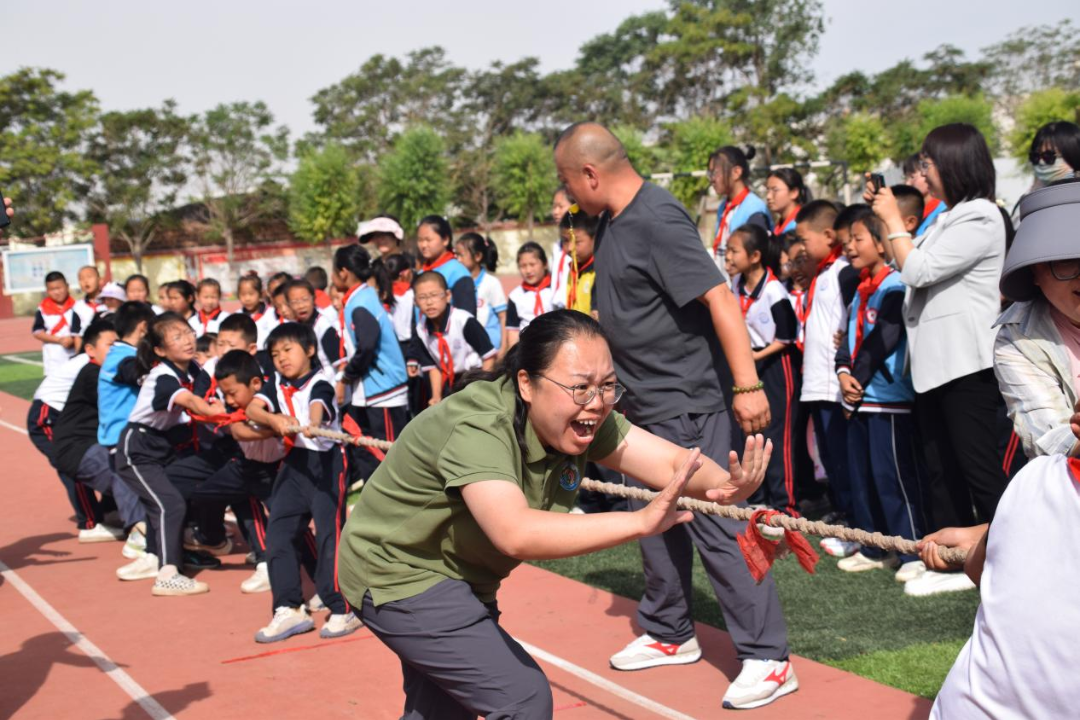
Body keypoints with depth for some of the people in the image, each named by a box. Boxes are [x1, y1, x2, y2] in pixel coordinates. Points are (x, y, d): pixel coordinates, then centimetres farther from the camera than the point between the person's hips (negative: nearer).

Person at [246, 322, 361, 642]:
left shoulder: (319, 384, -11)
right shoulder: (277, 384, 7)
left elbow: (317, 407, -33)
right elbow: (252, 409, -10)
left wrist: (311, 425, -56)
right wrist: (275, 418, -31)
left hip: (325, 463, -7)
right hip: (293, 463, 7)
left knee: (329, 534, -9)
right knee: (277, 533, 4)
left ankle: (342, 609, 2)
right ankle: (290, 609, 13)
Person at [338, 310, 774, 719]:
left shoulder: (583, 418, -13)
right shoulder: (477, 428, -35)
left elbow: (674, 462, -20)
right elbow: (516, 533, -51)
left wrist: (728, 486, -42)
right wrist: (641, 521, -56)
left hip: (460, 578, 8)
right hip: (400, 577, -8)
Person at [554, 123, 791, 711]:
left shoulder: (656, 219, -20)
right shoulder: (612, 221, 8)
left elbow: (718, 296, -26)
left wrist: (747, 385, -30)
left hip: (685, 402, -10)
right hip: (643, 403, 10)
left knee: (713, 522, -7)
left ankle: (767, 657, 1)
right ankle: (669, 634, 33)